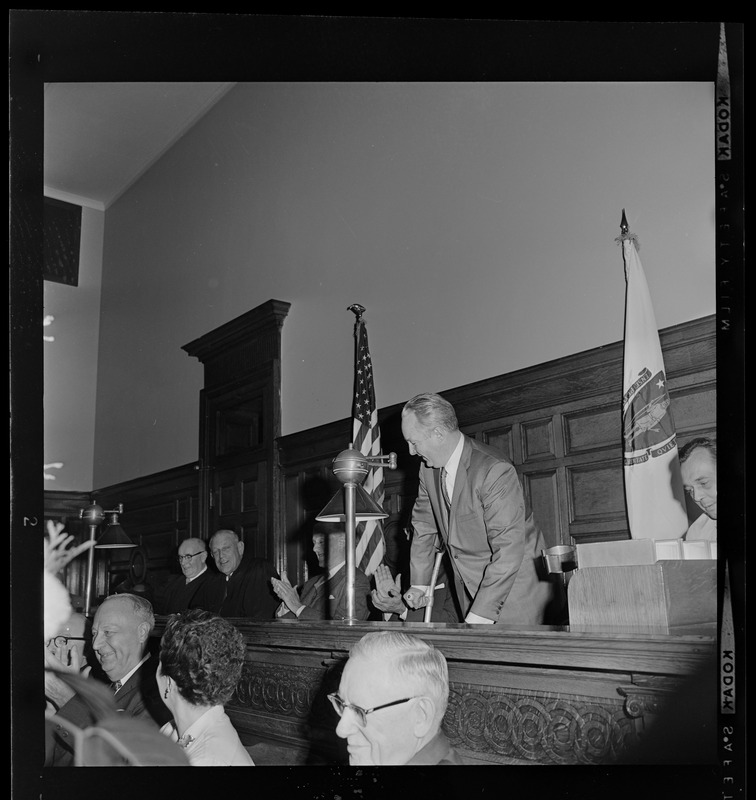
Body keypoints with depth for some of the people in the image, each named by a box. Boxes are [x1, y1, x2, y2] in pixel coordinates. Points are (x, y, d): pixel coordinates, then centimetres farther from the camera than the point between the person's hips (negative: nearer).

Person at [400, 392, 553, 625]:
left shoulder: (495, 470, -25)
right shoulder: (428, 468, 0)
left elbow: (508, 551, -27)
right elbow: (424, 524, 13)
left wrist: (480, 616, -28)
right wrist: (419, 584, 8)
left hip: (517, 586, -6)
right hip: (470, 590, 6)